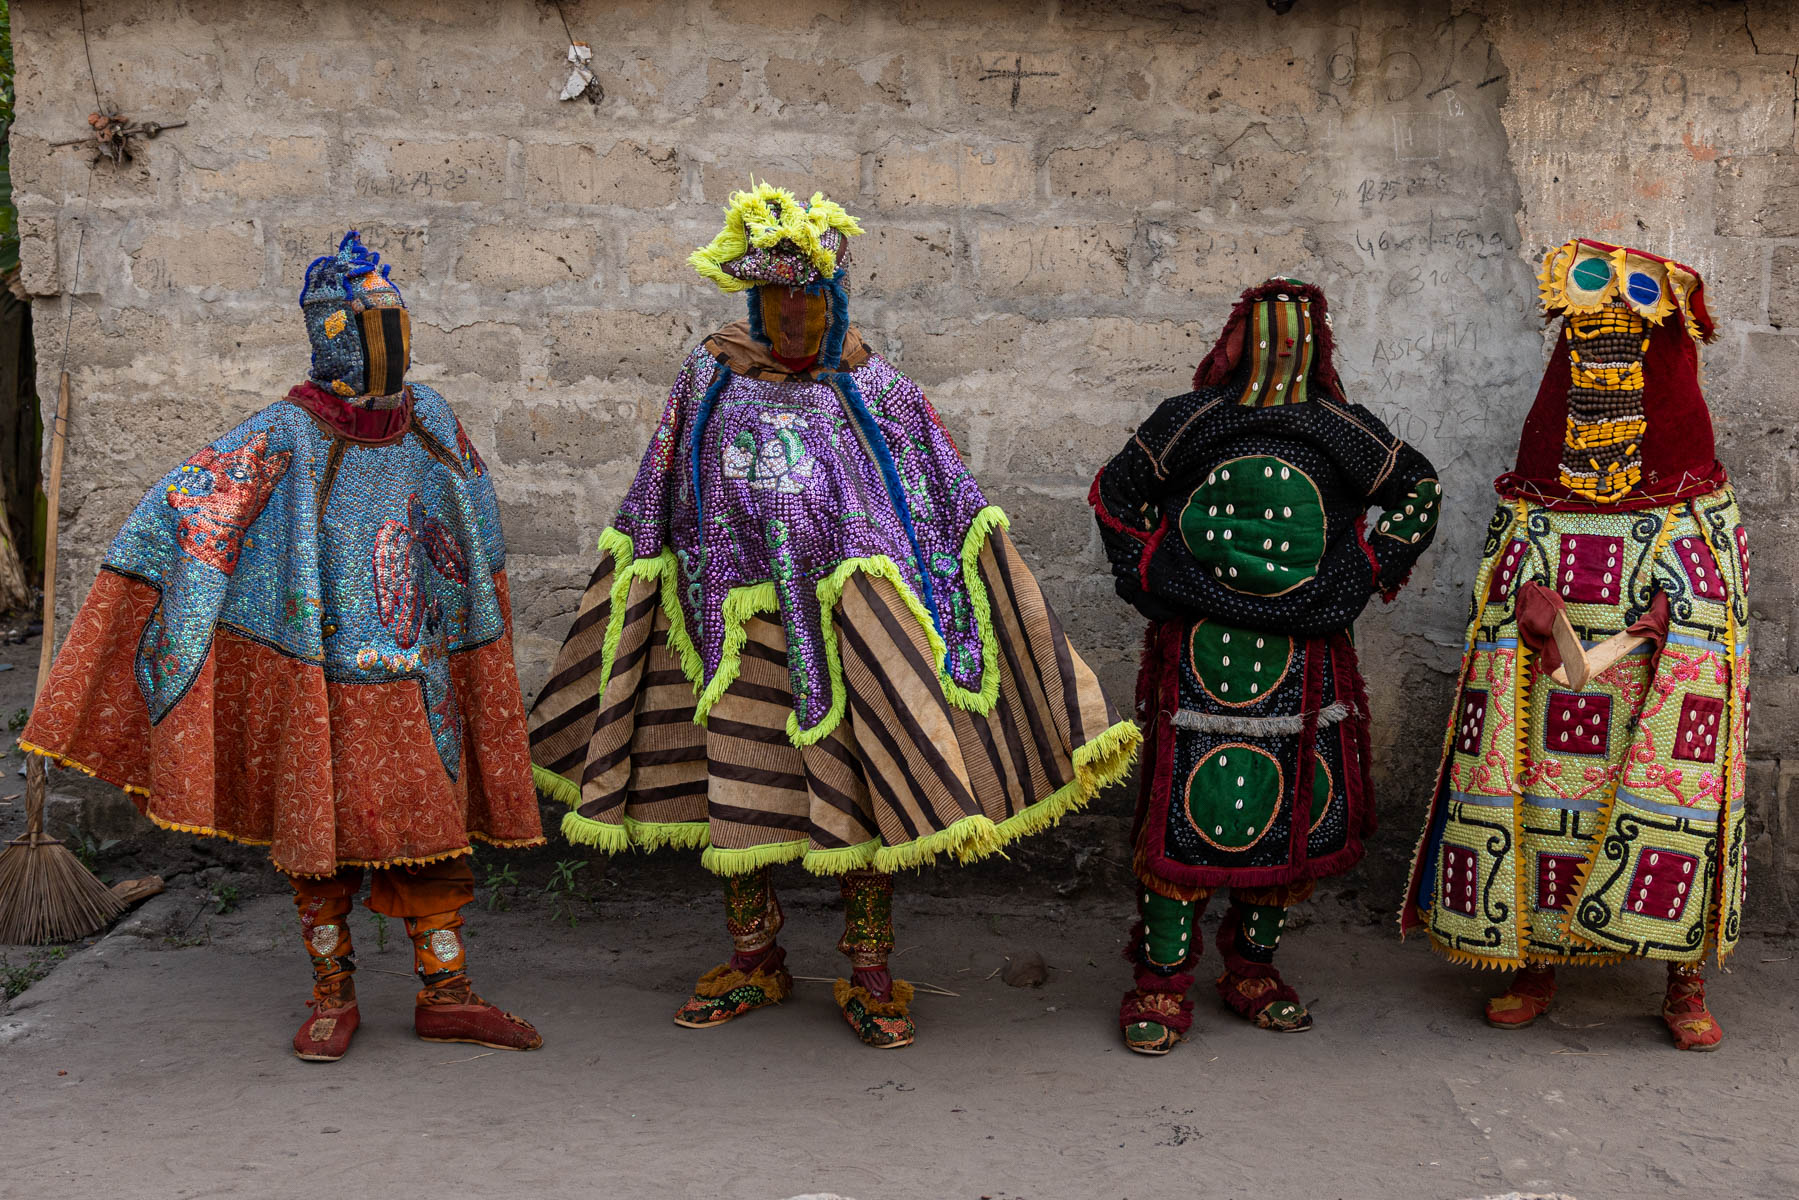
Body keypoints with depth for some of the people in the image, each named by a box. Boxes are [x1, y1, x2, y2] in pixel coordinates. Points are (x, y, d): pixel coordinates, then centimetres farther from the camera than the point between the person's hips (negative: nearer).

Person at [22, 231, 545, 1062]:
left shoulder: (429, 419, 2)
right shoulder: (288, 432, -12)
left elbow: (472, 520, 18)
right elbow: (179, 510, -14)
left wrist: (476, 617, 25)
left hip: (415, 677, 4)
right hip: (316, 679, -3)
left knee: (433, 825, 6)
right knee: (318, 833, 7)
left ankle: (445, 995, 17)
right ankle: (332, 997, 23)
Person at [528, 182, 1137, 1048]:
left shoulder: (876, 392, 2)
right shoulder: (709, 381, 6)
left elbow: (952, 512, 4)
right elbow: (658, 517, 12)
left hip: (849, 622, -1)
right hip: (741, 627, 2)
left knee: (861, 789, 0)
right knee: (735, 786, 8)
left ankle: (870, 977, 15)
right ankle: (754, 963, 27)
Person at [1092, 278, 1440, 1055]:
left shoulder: (1341, 432, 5)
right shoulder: (1187, 422, 2)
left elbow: (1420, 489, 21)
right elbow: (1113, 491, 16)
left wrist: (1367, 575, 12)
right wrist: (1147, 578, 8)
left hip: (1304, 663, 3)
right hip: (1197, 653, -2)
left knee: (1298, 817, 6)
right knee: (1184, 815, -6)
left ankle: (1253, 973, 25)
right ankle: (1160, 987, 7)